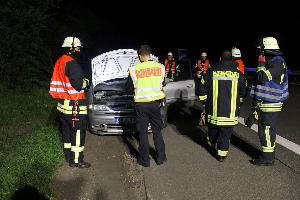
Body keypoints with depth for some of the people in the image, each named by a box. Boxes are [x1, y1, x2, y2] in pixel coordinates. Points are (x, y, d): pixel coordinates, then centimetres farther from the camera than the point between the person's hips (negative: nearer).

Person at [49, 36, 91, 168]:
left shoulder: (59, 62, 14)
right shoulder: (71, 63, -18)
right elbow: (78, 84, -22)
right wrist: (86, 82, -2)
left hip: (63, 104, 10)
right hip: (74, 105, -10)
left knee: (67, 131, 19)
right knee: (78, 133, -1)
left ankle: (68, 156, 30)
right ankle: (76, 160, 6)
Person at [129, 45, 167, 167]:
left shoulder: (134, 69, -10)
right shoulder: (160, 67, -2)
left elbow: (133, 86, -1)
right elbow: (161, 84, 7)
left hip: (140, 104, -2)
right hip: (154, 102, 2)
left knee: (142, 132, 8)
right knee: (157, 130, 15)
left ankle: (144, 160, 14)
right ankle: (161, 157, 22)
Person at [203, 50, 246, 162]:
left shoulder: (211, 72, -7)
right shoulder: (238, 74, -5)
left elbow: (204, 88, 1)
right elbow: (242, 92, 7)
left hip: (214, 109, 1)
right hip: (230, 111, -1)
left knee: (213, 128, 24)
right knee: (226, 134, 9)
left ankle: (211, 143, 47)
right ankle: (222, 154, 15)